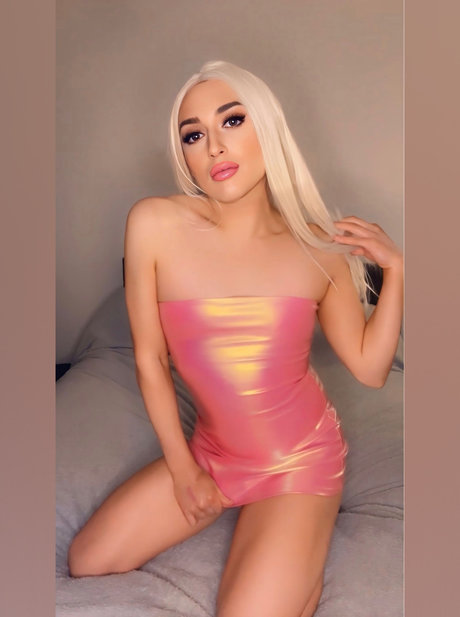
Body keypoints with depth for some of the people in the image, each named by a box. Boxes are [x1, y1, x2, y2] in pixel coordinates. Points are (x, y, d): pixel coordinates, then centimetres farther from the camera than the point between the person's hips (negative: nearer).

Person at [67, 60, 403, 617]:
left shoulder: (319, 247, -10)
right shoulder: (154, 225, -14)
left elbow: (369, 368, -1)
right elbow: (149, 357, -6)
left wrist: (395, 270, -10)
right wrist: (182, 467, 0)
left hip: (300, 459, -2)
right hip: (210, 451, 3)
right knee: (86, 565, 6)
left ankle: (302, 544, 17)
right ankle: (249, 512, 20)